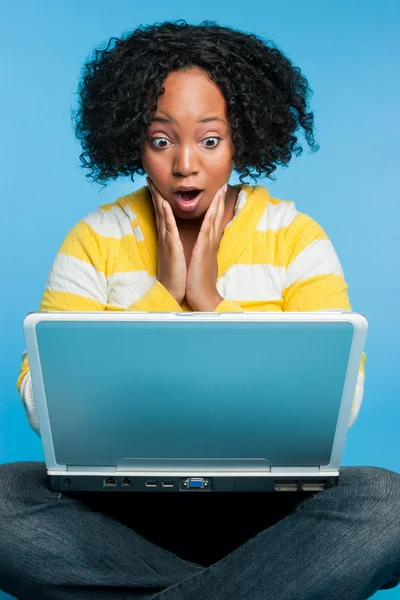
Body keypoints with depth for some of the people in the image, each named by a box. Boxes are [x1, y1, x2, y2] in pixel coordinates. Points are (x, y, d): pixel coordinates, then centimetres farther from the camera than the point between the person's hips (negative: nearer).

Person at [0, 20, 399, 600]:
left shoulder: (297, 238, -5)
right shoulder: (95, 241, -3)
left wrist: (210, 301, -17)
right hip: (123, 506, 2)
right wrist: (161, 294, -16)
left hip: (264, 505, -1)